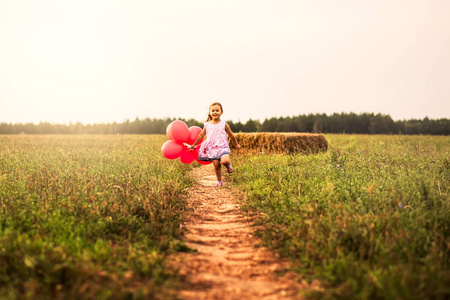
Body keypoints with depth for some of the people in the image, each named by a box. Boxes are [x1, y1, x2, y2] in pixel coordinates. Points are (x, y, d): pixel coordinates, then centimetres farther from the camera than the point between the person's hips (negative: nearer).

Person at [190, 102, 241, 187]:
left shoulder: (223, 124, 2)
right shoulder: (207, 125, 7)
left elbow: (231, 135, 14)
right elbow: (201, 135, 19)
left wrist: (236, 144, 23)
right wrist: (194, 144, 24)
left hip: (222, 146, -2)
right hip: (212, 148, 2)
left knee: (224, 161, -26)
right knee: (216, 165, -2)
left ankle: (228, 165, 10)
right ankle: (219, 181, 15)